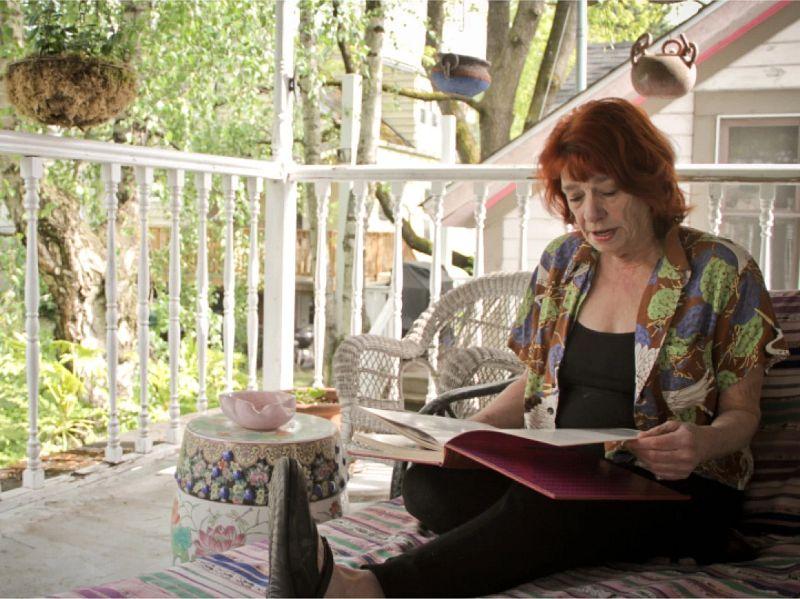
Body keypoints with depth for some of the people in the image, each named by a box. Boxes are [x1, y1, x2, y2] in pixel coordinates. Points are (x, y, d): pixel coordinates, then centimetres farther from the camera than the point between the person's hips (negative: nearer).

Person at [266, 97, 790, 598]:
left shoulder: (722, 272, -2)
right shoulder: (562, 262, 11)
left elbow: (742, 412, 3)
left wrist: (703, 442, -21)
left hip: (677, 492, -6)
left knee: (545, 504, -39)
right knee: (427, 480, -24)